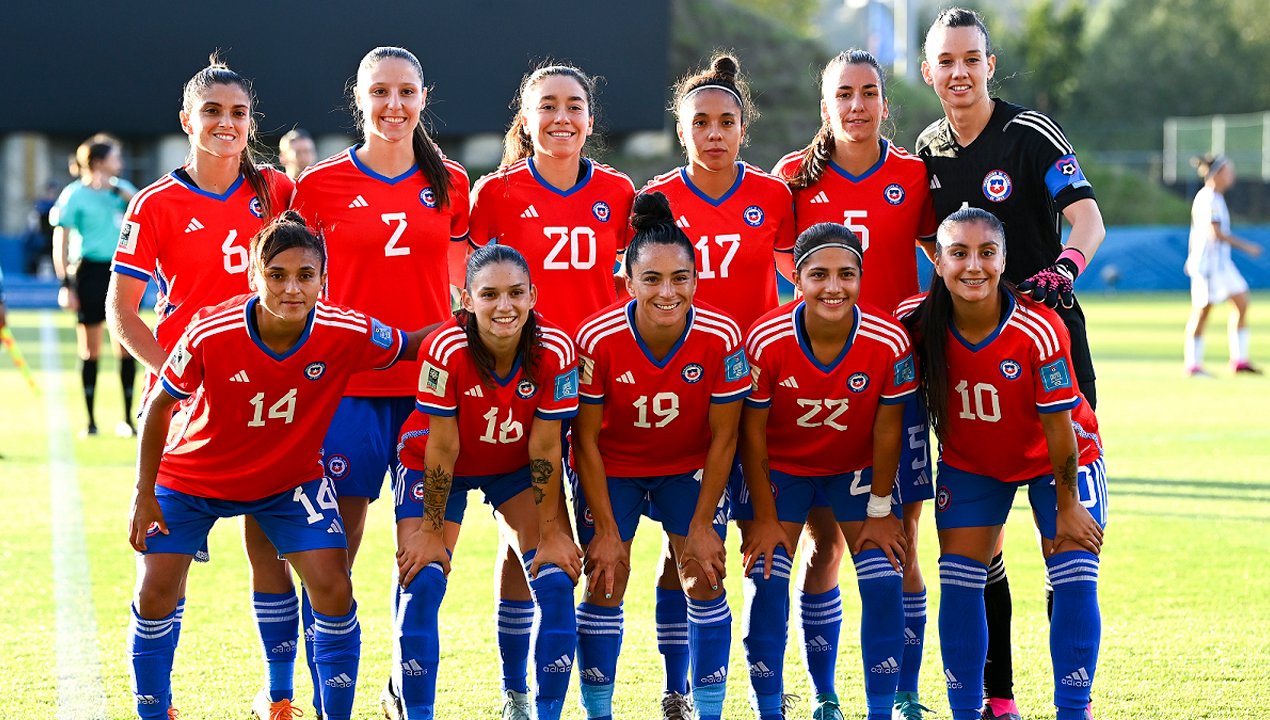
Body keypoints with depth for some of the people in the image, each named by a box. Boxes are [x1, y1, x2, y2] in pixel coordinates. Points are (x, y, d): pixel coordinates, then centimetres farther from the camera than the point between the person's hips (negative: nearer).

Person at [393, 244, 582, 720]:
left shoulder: (554, 351, -27)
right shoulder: (446, 349, -33)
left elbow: (545, 448, -18)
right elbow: (442, 447, -24)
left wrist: (551, 533, -13)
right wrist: (431, 530, -16)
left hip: (516, 467, 2)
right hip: (439, 468, -2)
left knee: (556, 579, -10)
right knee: (422, 579, -15)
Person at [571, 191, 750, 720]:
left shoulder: (721, 338, -26)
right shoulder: (597, 340, -29)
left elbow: (723, 438, -14)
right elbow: (587, 440, -17)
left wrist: (702, 524, -11)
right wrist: (606, 531, -14)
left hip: (689, 466, 1)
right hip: (613, 467, -1)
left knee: (704, 580, -5)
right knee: (604, 585, -3)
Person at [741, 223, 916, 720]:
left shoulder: (889, 342, -26)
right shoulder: (767, 340, -28)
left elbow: (887, 428, -12)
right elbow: (753, 431, -15)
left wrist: (879, 511, -5)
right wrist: (765, 518, -11)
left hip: (858, 467, 1)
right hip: (783, 467, -1)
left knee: (883, 583, -9)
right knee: (767, 582, -11)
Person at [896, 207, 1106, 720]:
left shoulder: (1039, 330, -33)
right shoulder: (917, 324, -23)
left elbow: (1058, 427, -23)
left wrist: (1067, 506, -14)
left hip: (1055, 460, -3)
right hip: (969, 463, 3)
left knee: (1075, 579, -11)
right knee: (959, 583, -4)